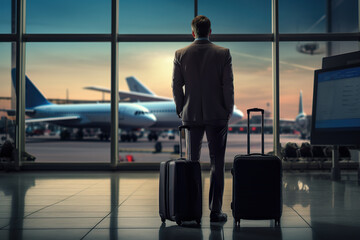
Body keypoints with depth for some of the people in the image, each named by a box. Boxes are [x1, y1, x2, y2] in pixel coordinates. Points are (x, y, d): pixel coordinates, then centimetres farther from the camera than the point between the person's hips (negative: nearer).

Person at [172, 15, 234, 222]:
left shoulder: (181, 54, 0)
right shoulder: (223, 53, -3)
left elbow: (176, 86, 1)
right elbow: (228, 85, -5)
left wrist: (181, 111, 12)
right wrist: (228, 111, 5)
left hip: (191, 116, 2)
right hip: (217, 116, -1)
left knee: (191, 163, 10)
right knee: (217, 163, 4)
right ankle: (215, 210, 4)